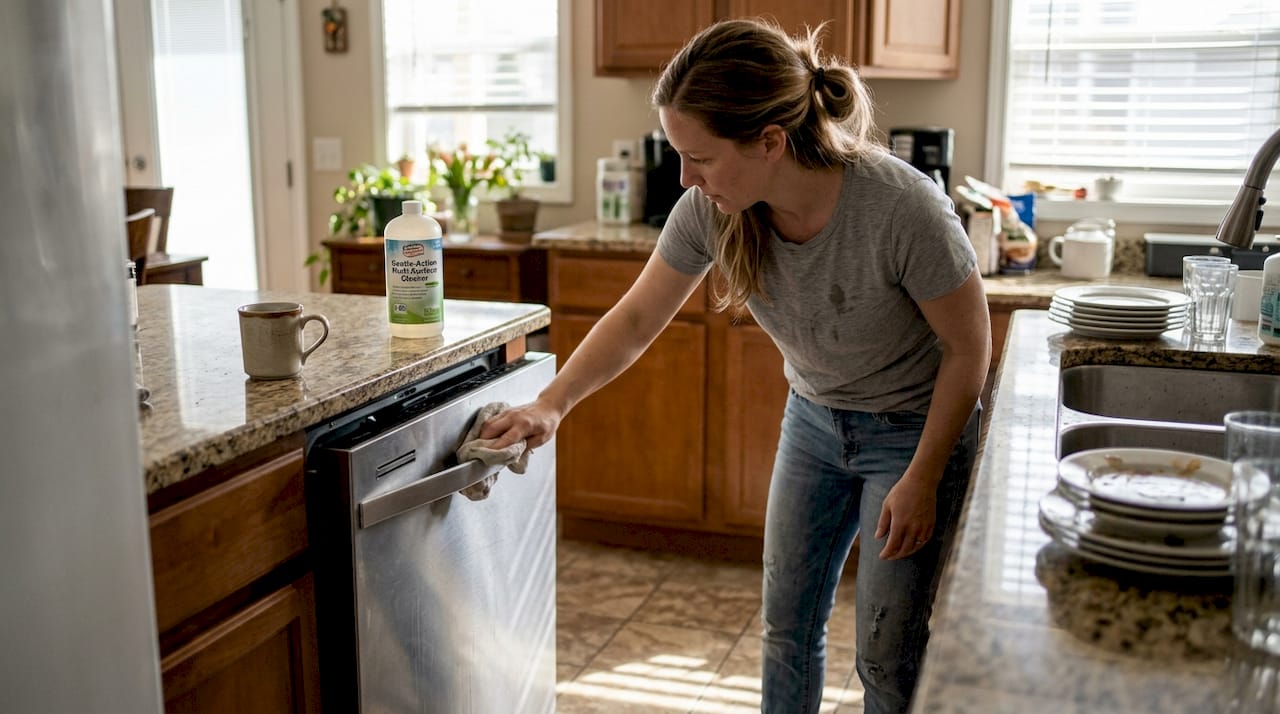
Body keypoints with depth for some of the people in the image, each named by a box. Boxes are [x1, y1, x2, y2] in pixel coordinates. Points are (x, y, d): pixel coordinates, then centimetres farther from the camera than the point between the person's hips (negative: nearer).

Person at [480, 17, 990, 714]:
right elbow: (636, 318, -6)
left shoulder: (902, 210, -33)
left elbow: (969, 349, -20)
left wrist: (921, 481, -16)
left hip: (917, 426, -4)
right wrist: (549, 406, -15)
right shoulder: (709, 211, -19)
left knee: (887, 655, 1)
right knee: (787, 625, 13)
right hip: (814, 416, 5)